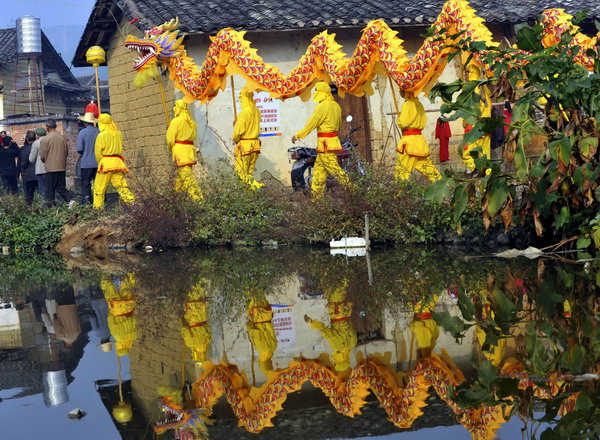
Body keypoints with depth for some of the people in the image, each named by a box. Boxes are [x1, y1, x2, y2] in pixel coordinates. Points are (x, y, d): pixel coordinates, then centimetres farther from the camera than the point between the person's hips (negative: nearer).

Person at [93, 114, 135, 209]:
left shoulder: (102, 135, -9)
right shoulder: (119, 134, 7)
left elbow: (98, 152, -6)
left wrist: (100, 162, 9)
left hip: (106, 162, -5)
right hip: (117, 162, 5)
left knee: (99, 187, 3)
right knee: (121, 185, 6)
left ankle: (97, 207, 4)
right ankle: (132, 201, -5)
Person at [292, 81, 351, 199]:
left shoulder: (323, 105, -14)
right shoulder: (336, 105, 13)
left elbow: (311, 123, -12)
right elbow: (339, 122, 20)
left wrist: (298, 135, -5)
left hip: (325, 144, -9)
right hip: (333, 141, 9)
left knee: (334, 168, -8)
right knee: (318, 168, 11)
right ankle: (316, 196, 12)